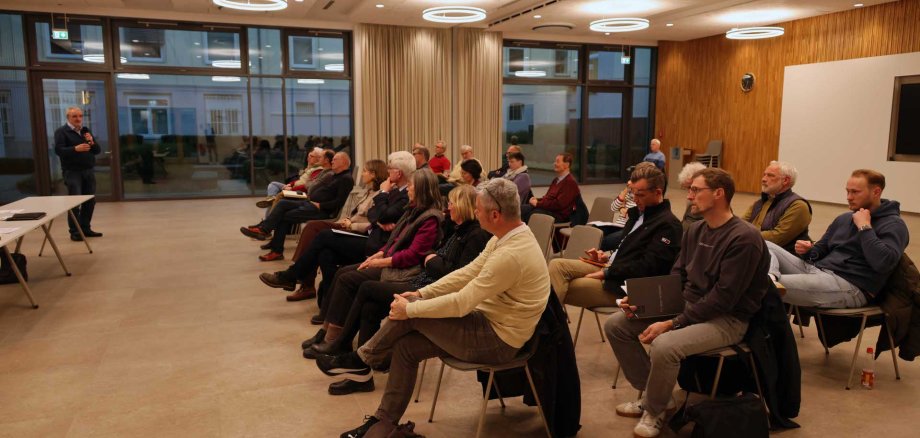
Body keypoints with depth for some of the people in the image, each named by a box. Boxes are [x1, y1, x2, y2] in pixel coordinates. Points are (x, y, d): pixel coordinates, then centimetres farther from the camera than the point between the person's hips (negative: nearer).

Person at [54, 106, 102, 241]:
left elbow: (98, 150, 14)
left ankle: (85, 228, 18)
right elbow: (58, 150, -15)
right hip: (72, 172, -6)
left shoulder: (86, 131, 17)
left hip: (89, 171, 6)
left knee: (90, 201, 7)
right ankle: (75, 232, -4)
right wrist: (76, 148, -29)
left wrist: (92, 142, -7)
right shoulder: (61, 132, -2)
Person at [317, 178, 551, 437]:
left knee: (409, 314, -12)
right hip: (489, 320, 9)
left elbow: (461, 303, -25)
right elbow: (469, 272, 7)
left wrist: (410, 309, -15)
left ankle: (361, 360, 11)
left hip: (498, 340, -9)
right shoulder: (508, 236, 2)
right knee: (406, 346, 0)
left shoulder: (511, 255, -29)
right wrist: (421, 293, 1)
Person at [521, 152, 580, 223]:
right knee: (522, 209, -12)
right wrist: (537, 200, 0)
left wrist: (538, 203, -15)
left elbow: (559, 204, -19)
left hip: (559, 215, -9)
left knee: (531, 213, -30)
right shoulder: (556, 180, 20)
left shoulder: (570, 182, -12)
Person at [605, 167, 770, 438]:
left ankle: (655, 411, -6)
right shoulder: (695, 231, 7)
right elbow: (676, 277, 12)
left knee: (664, 345, -35)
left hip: (726, 319, -8)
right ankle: (653, 395, 12)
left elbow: (722, 298, -23)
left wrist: (673, 323, -24)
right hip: (686, 306, 8)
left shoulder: (744, 238, -19)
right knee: (616, 324, -1)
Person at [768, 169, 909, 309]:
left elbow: (883, 264, -22)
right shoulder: (843, 218, 21)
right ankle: (771, 278, -40)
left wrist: (864, 227, -13)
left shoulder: (894, 225, -3)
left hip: (850, 286, -8)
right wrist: (807, 250, 3)